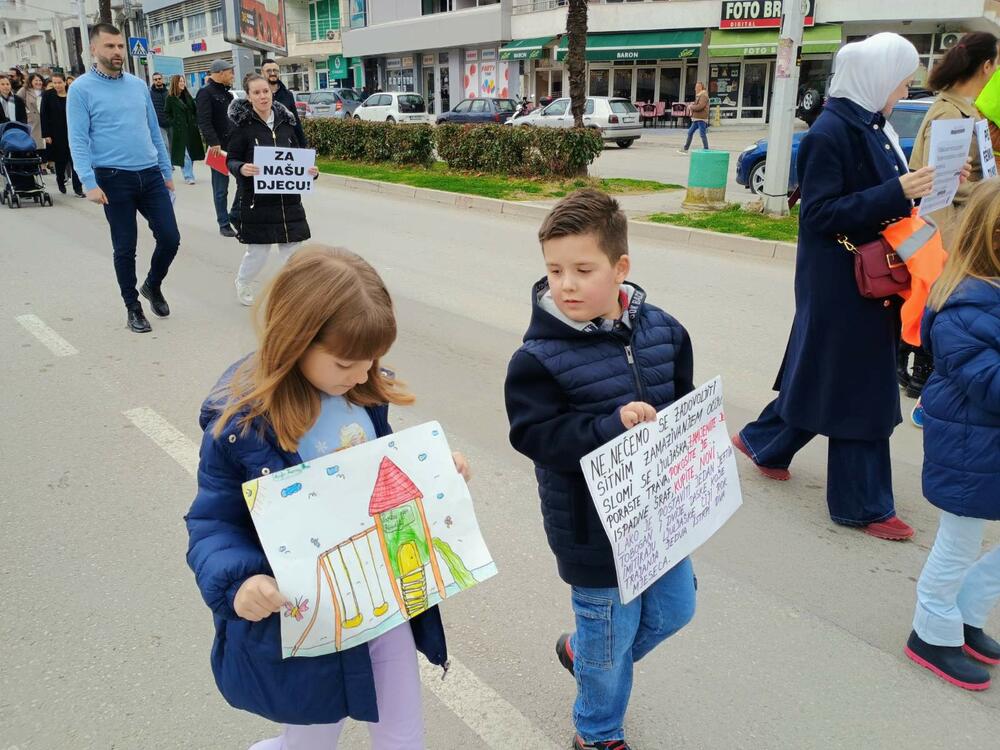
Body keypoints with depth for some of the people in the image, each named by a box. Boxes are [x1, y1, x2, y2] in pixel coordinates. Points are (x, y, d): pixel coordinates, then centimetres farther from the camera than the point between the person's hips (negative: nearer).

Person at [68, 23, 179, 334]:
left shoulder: (139, 85, 11)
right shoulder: (81, 89, -4)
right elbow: (78, 140, -9)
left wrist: (167, 173, 15)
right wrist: (90, 183, -19)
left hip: (151, 176, 4)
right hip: (114, 179, -4)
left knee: (170, 238, 2)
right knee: (125, 248, 3)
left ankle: (152, 286, 29)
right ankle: (133, 307, 19)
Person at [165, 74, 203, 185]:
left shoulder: (188, 96, 11)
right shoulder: (170, 98, -5)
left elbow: (194, 110, 16)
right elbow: (167, 114, -2)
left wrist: (195, 122, 6)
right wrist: (174, 123, -11)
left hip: (191, 129, 6)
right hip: (179, 131, -6)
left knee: (192, 153, 9)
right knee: (184, 154, -8)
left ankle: (189, 175, 21)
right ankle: (188, 177, -6)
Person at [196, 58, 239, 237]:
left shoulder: (226, 92, 17)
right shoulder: (206, 93, -9)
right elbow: (204, 122, -18)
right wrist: (214, 143, -26)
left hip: (236, 144, 8)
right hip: (219, 147, -8)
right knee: (221, 188, 1)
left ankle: (235, 215, 22)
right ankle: (224, 224, 9)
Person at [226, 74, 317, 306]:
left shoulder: (285, 121, 5)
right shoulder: (242, 123, -6)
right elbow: (231, 160, -4)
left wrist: (310, 170, -7)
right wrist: (241, 168, -26)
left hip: (288, 198, 4)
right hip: (257, 199, -3)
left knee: (292, 248, 4)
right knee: (257, 252, 5)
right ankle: (243, 284, 34)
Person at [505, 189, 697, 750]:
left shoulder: (662, 331, -4)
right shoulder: (540, 357, -19)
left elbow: (685, 401, 8)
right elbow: (537, 436, -24)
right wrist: (612, 425, -34)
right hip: (594, 525, -6)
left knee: (675, 608, 23)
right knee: (612, 629, 12)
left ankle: (583, 653, 49)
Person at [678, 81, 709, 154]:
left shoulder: (704, 96, -12)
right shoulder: (698, 95, 18)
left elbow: (700, 106, -23)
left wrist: (691, 106, -8)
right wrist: (693, 104, 5)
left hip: (701, 119, -10)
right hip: (696, 118, 10)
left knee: (702, 134, -7)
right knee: (690, 132, 10)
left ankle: (706, 150, -1)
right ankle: (685, 149, 16)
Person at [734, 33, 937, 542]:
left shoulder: (872, 127, 10)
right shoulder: (830, 132, -17)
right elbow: (819, 214, -21)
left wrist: (918, 186, 1)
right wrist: (897, 192, -24)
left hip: (868, 275, 9)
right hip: (842, 281, -9)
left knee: (824, 371, 18)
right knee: (857, 387, 0)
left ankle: (763, 442, 37)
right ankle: (863, 505, 14)